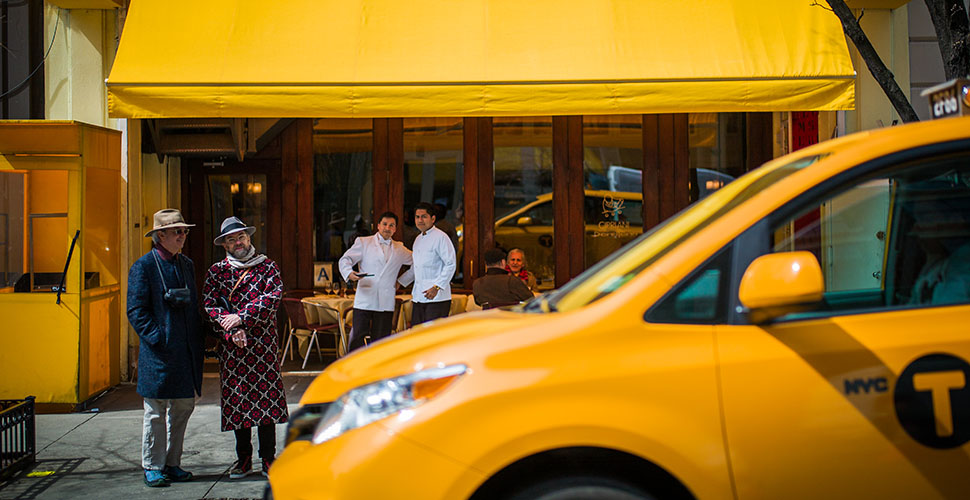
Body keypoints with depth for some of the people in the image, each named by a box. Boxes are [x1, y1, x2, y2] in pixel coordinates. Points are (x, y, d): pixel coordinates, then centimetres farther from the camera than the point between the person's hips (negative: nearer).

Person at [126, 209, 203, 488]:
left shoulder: (187, 265, 15)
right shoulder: (143, 266, -5)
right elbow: (136, 311, -9)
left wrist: (198, 340, 12)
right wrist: (158, 339, -16)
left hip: (187, 350, 6)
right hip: (160, 351, -6)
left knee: (183, 407, 11)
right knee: (156, 412, 2)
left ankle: (172, 464, 23)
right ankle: (153, 467, 13)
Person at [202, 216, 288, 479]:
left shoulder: (267, 266, 7)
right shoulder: (216, 271, 10)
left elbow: (273, 297, -8)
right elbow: (209, 305, 1)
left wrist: (241, 317, -16)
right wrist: (232, 330, -14)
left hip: (263, 343, -1)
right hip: (231, 347, 1)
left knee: (266, 398, -2)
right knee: (237, 400, 5)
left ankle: (268, 459, 8)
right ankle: (243, 459, 16)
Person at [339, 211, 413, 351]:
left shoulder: (400, 249, 17)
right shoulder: (363, 242, 10)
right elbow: (345, 260, 4)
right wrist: (349, 273, -18)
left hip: (386, 304, 2)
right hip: (364, 301, -2)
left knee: (380, 341, 1)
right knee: (357, 339, -8)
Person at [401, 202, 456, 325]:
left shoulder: (440, 237, -7)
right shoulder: (418, 239, 19)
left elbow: (451, 264, -12)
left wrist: (436, 287, -18)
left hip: (436, 296, -8)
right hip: (418, 296, 8)